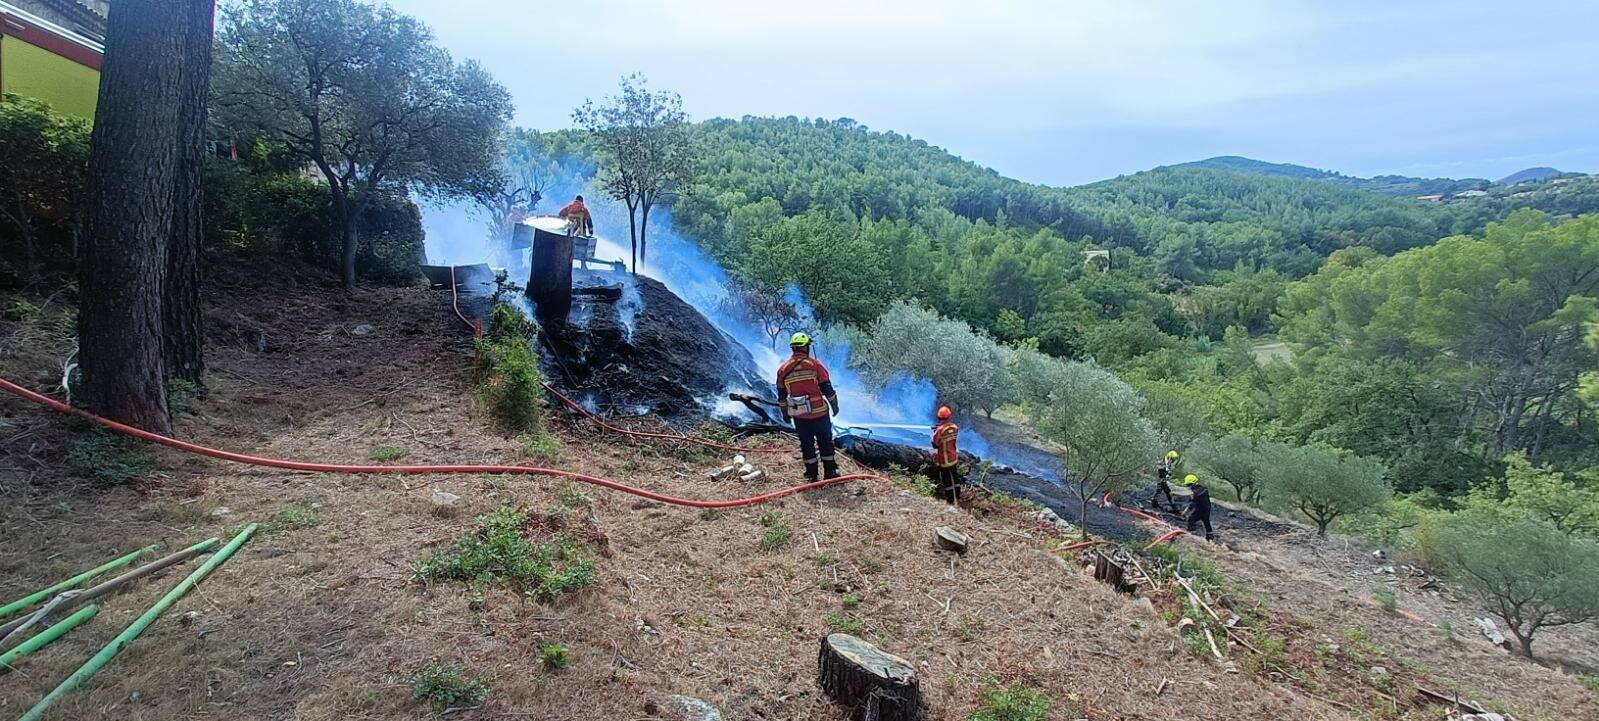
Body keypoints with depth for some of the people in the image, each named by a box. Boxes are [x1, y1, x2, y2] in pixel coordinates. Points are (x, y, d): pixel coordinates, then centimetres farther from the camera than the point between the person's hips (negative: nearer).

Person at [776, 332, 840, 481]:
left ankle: (812, 474, 21)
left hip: (798, 415, 3)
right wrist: (835, 405, 8)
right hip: (819, 412, -3)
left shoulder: (783, 369, 2)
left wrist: (785, 413, 20)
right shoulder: (815, 364, -7)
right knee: (825, 442, 12)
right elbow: (827, 388, -6)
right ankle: (830, 472, 18)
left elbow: (781, 395, 8)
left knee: (806, 444, 14)